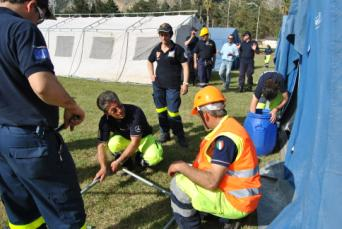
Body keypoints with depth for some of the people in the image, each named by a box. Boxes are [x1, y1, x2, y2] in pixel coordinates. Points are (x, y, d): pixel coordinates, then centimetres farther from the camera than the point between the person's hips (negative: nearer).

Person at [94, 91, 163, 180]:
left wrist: (118, 161, -32)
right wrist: (103, 167, -35)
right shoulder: (105, 120, -22)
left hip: (143, 138, -2)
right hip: (124, 139, 3)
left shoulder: (135, 112, -35)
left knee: (155, 156, -33)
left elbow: (135, 143, -34)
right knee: (113, 143, -32)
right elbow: (101, 144, -22)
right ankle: (127, 164, -2)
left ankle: (140, 159, 4)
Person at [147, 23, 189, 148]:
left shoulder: (177, 49, -7)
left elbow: (185, 66, -7)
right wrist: (151, 75, 9)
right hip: (158, 85, 5)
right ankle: (164, 133, 28)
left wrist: (185, 83, -13)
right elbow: (149, 62, 24)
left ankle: (180, 136, 9)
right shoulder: (156, 49, 6)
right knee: (161, 111, 12)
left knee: (173, 112, -7)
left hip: (173, 86, -5)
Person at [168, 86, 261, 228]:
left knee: (179, 183, -13)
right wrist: (186, 168, 7)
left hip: (236, 201, -9)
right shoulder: (229, 125, 4)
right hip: (239, 192, 9)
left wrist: (182, 167, -18)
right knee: (190, 172, 17)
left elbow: (211, 182, -31)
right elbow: (217, 162, 14)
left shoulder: (225, 137, -27)